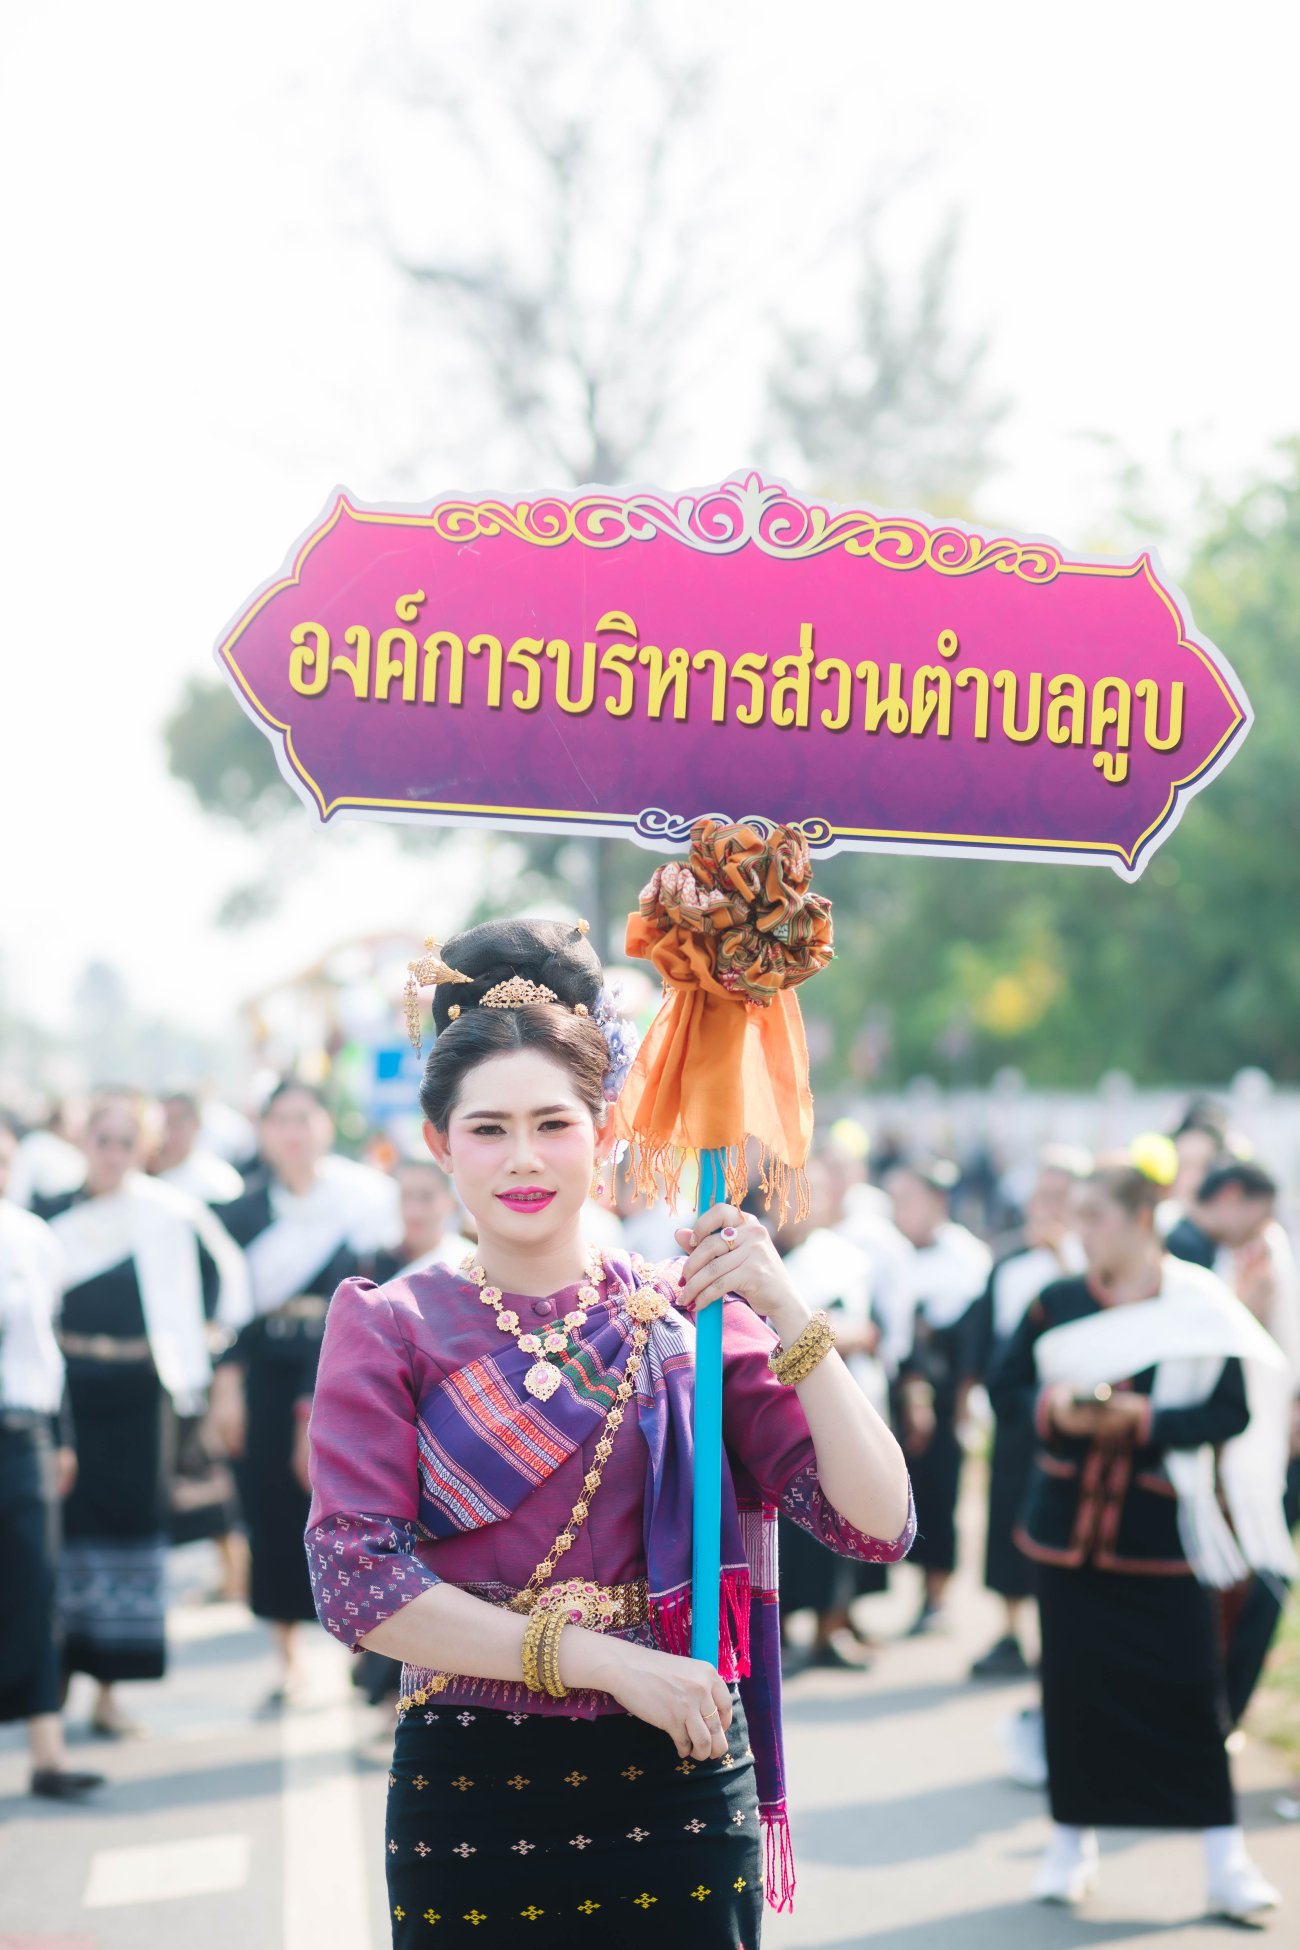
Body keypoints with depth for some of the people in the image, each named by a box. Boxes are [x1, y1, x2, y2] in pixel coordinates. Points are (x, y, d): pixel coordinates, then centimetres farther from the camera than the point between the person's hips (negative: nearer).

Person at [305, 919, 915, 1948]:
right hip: (466, 1792, -1)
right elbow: (356, 1579, -10)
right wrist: (602, 1659, -16)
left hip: (677, 1791, 1)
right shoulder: (389, 1328, 1)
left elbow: (878, 1524, -5)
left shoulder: (685, 1313, 2)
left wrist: (787, 1314, -16)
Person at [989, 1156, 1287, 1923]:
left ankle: (1226, 1858, 5)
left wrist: (1144, 1420, -21)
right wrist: (1050, 1408, -12)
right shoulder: (1058, 1303, 1)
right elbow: (1005, 1384, 8)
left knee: (1190, 1687, -3)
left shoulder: (1200, 1307, -7)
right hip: (1070, 1525, 3)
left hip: (1163, 1529, -3)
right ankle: (1074, 1842, 21)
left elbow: (1231, 1412, -8)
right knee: (1075, 1684, 6)